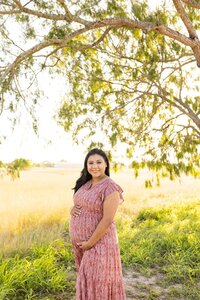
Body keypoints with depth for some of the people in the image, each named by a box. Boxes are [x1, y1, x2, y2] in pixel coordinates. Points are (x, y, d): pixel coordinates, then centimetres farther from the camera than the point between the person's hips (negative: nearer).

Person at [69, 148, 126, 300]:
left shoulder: (110, 187, -18)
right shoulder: (85, 183, 5)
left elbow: (107, 220, -21)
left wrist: (90, 243, -17)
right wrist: (73, 209, -5)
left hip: (98, 242, -7)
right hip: (80, 241, 8)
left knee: (98, 282, 5)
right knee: (86, 279, 21)